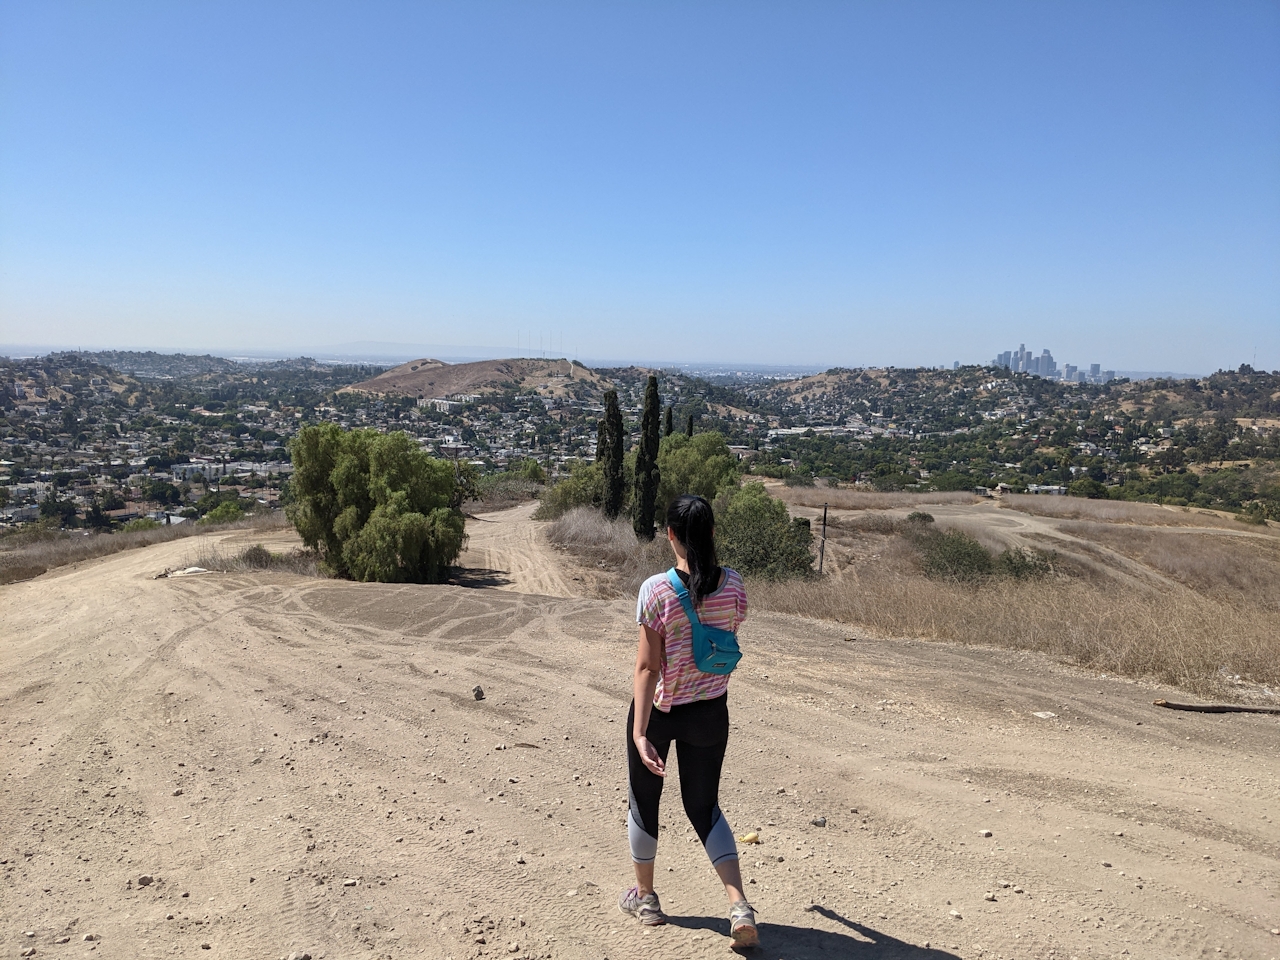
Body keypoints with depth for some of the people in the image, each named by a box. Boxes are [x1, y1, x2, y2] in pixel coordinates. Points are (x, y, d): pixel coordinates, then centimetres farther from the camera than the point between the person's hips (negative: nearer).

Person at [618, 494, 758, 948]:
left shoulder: (656, 590, -21)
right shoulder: (733, 585, -9)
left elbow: (647, 667, -22)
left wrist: (639, 733, -22)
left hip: (659, 710, -3)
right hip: (711, 713, 3)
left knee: (644, 801, 20)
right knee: (705, 806, 19)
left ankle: (644, 896, 37)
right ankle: (740, 906, 7)